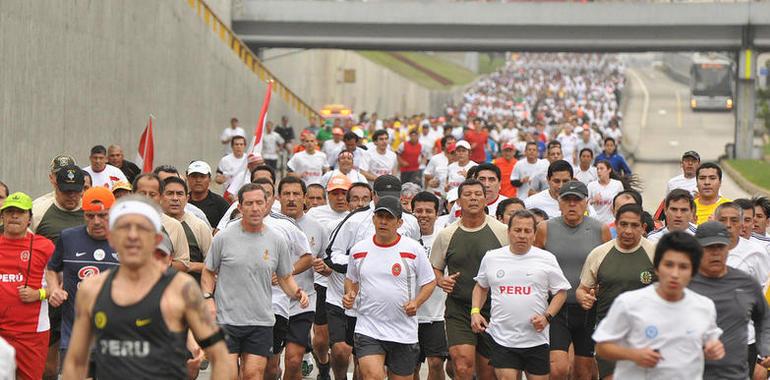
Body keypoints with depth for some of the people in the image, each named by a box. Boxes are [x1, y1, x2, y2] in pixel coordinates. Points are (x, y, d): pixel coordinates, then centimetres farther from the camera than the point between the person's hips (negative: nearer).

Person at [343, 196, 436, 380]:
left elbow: (430, 282, 4)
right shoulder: (358, 249, 5)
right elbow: (351, 279, 21)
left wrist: (416, 302, -13)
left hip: (404, 334, 0)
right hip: (368, 329, 0)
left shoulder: (414, 249, -2)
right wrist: (349, 295, 0)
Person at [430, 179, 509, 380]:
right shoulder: (446, 235, 6)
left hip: (493, 309, 0)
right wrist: (441, 281, -4)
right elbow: (434, 268, 17)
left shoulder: (503, 232, 1)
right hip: (458, 309, 0)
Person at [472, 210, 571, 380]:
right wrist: (475, 312, 5)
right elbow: (481, 287, 21)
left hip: (536, 339, 0)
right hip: (502, 339, 0)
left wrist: (547, 317, -9)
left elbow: (561, 291, 6)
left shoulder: (546, 259, 2)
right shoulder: (491, 258, 6)